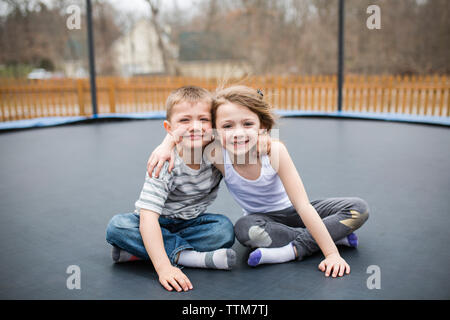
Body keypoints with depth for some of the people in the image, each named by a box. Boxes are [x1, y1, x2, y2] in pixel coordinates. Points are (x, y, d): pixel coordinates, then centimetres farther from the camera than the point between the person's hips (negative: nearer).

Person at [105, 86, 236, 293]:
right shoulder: (164, 165, -29)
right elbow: (148, 217, -36)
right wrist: (163, 268, -46)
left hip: (191, 222, 3)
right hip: (158, 223, -3)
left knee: (225, 229, -27)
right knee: (117, 226, -29)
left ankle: (138, 250, -23)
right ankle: (187, 255, -29)